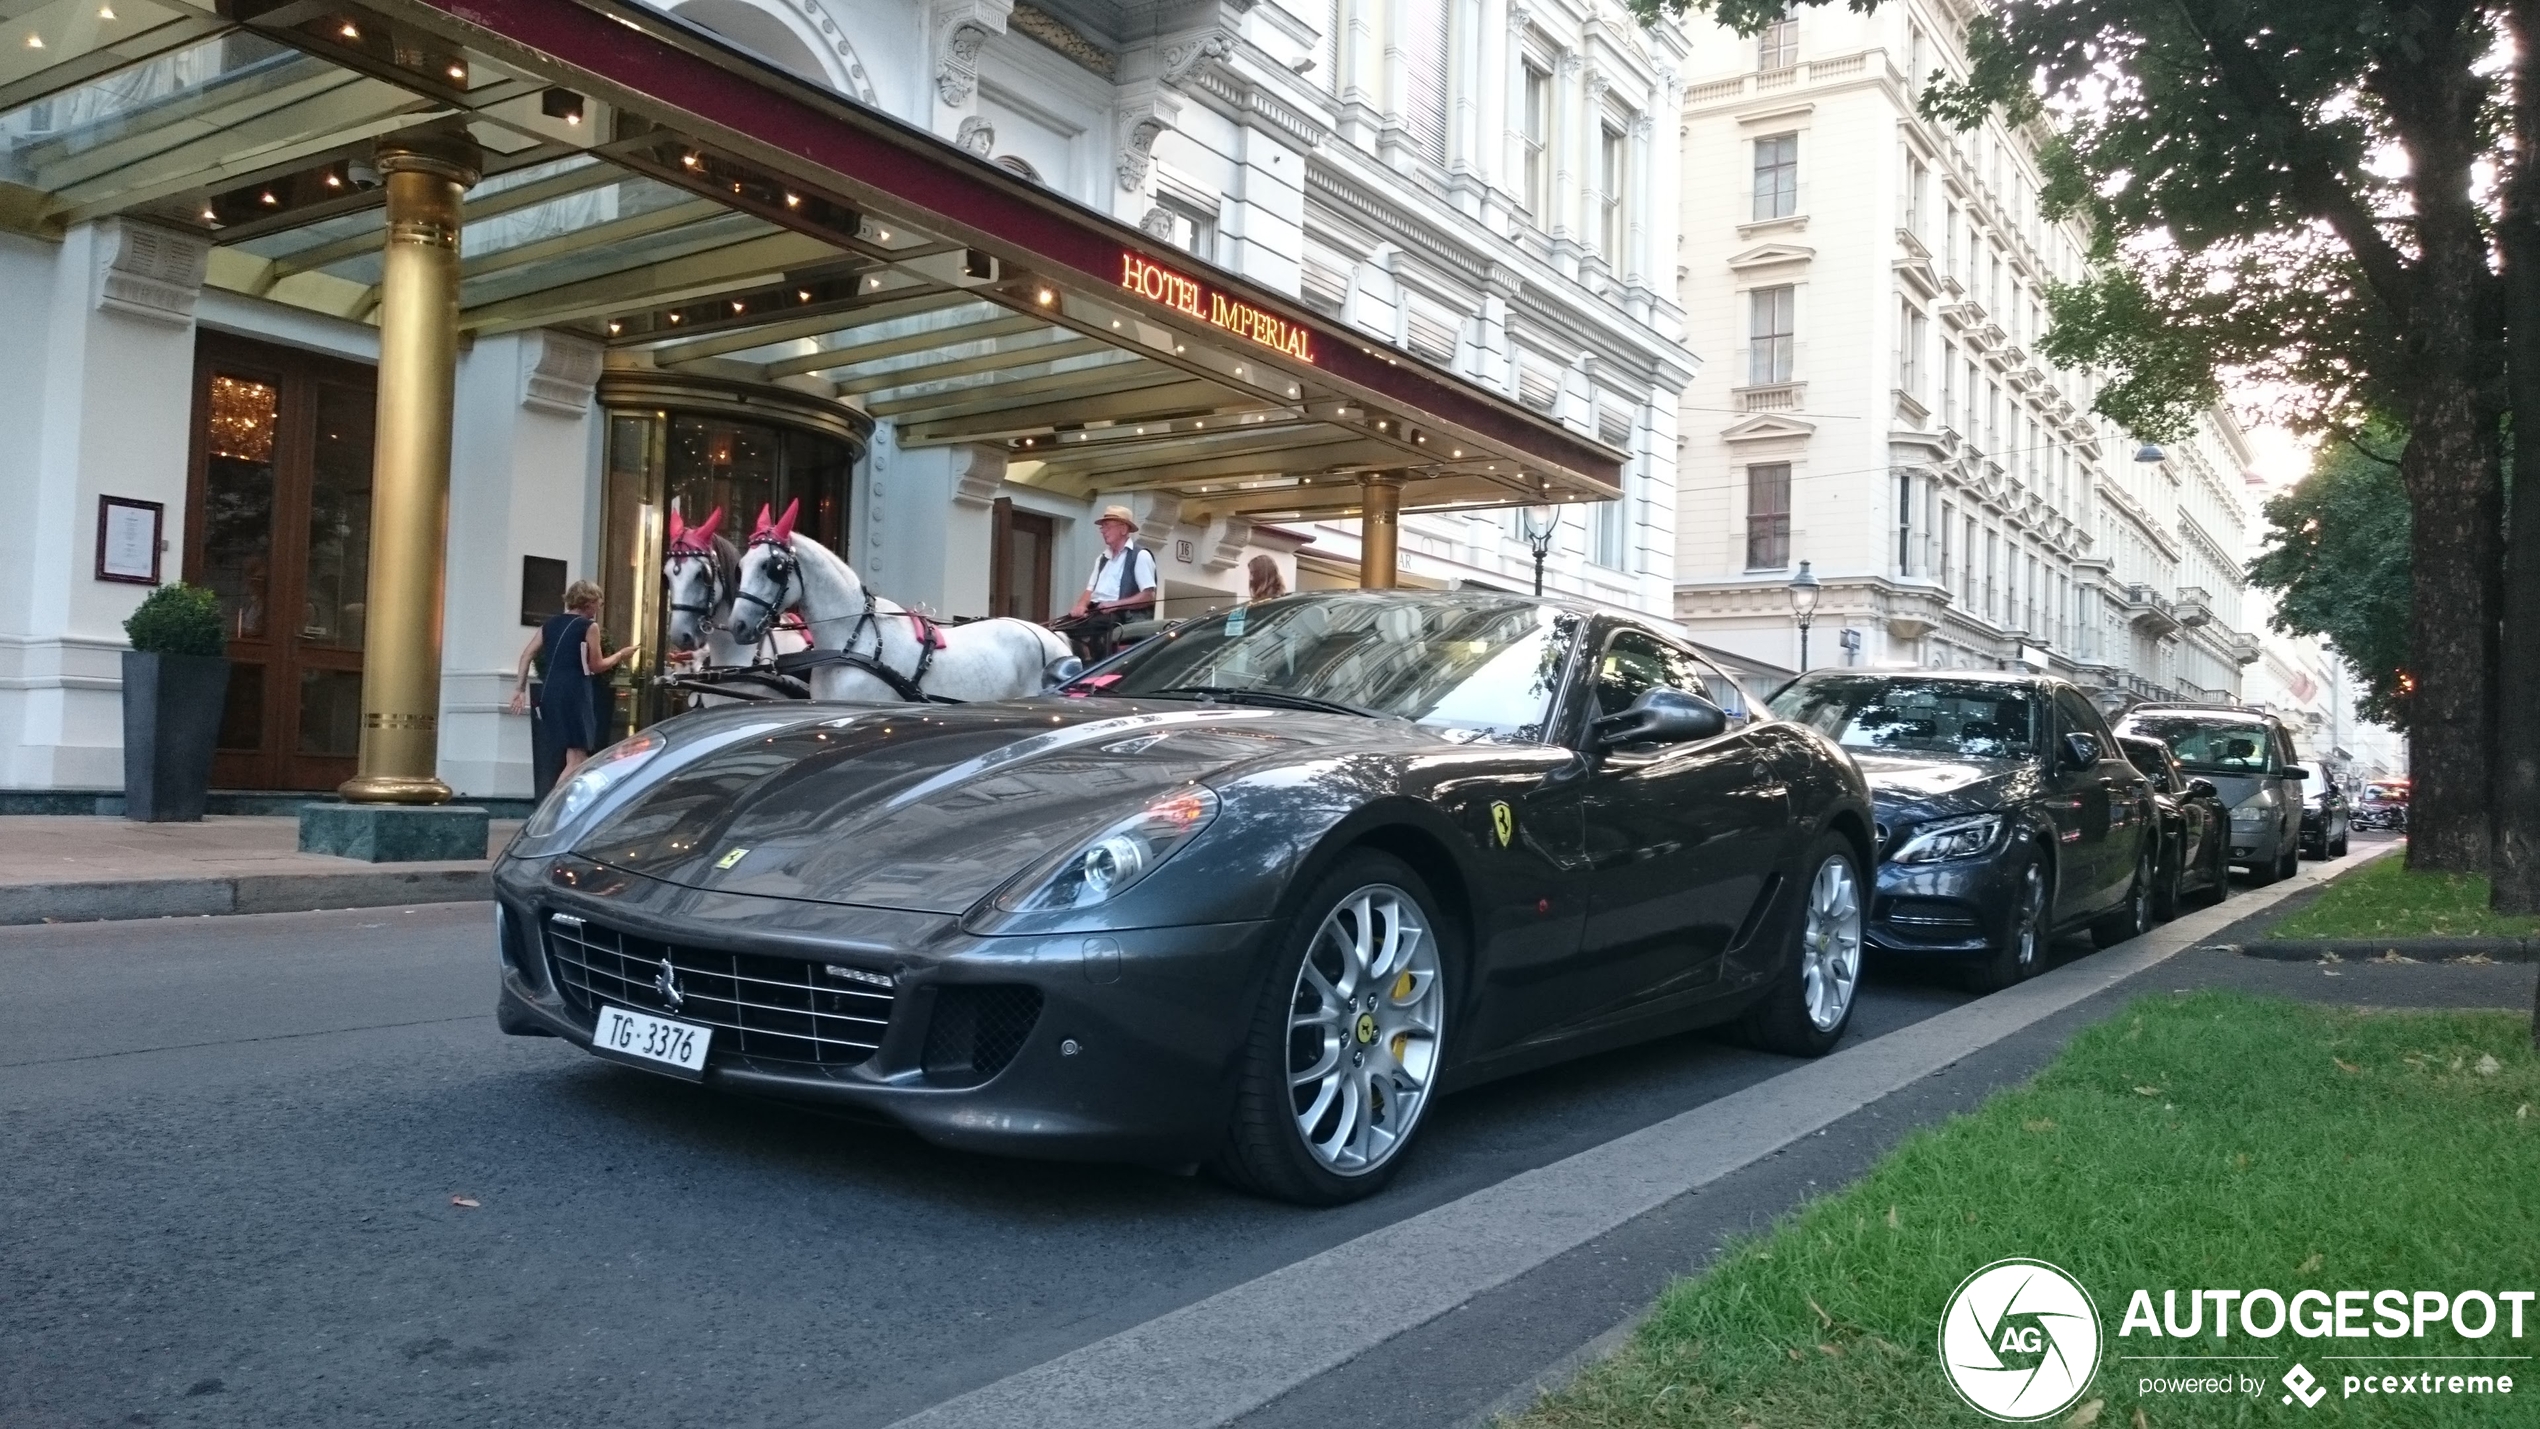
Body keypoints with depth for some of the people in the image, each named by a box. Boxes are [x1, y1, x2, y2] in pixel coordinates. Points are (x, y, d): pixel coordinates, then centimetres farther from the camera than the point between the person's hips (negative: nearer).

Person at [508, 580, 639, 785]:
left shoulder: (550, 624, 15)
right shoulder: (589, 626, -3)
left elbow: (527, 655, 10)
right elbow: (596, 666, -1)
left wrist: (520, 688, 11)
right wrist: (621, 655, 15)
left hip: (550, 693, 8)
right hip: (574, 694, -8)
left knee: (576, 757, 15)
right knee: (576, 761, -6)